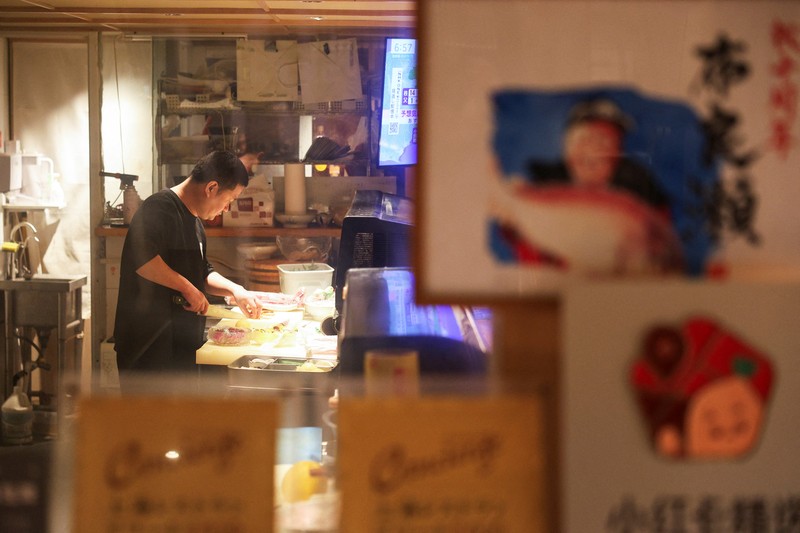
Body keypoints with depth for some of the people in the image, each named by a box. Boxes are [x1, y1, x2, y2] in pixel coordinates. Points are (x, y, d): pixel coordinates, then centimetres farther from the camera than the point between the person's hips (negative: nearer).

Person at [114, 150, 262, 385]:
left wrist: (235, 290, 9)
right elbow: (141, 257, -32)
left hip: (181, 346, 10)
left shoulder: (194, 221, 18)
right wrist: (187, 288, -25)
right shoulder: (160, 208, -14)